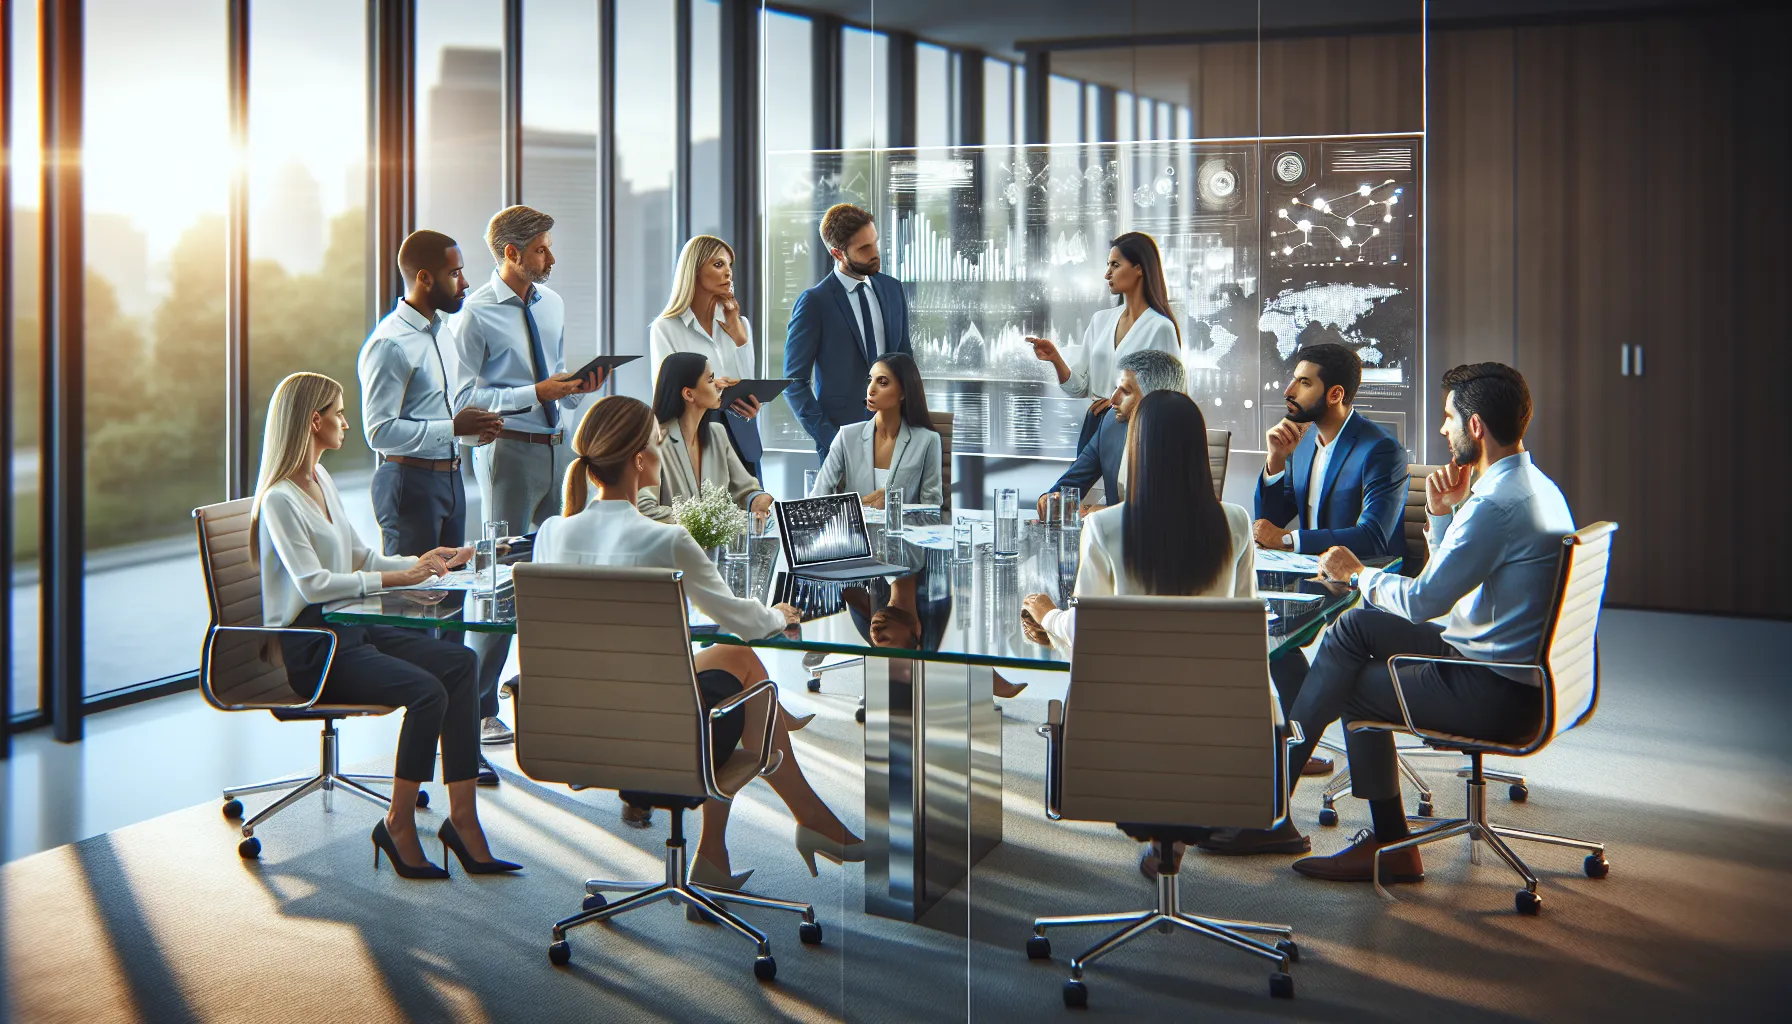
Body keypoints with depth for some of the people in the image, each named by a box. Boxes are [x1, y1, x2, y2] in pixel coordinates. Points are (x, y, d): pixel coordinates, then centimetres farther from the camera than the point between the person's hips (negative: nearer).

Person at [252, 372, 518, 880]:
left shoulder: (321, 480, 16)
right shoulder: (280, 499, -13)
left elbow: (359, 557, 22)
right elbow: (312, 584, -22)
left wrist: (425, 562, 7)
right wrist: (400, 577, -22)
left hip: (347, 629, 9)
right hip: (309, 647, -9)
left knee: (460, 661, -12)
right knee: (427, 690, -27)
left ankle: (463, 818, -14)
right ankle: (399, 824, -10)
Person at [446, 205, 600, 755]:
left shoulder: (551, 303, 13)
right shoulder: (475, 314, -10)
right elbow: (464, 398, -13)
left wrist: (577, 387, -1)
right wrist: (535, 393, -20)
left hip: (554, 444, 7)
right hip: (508, 448, -7)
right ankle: (478, 708, 5)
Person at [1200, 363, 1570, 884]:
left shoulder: (1496, 503, -22)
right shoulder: (1535, 486, 12)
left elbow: (1423, 601, -18)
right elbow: (1449, 575, 18)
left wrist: (1357, 573, -1)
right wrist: (1443, 512, 2)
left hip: (1496, 695, -10)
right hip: (1526, 678, 10)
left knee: (1350, 683, 2)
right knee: (1358, 626, 11)